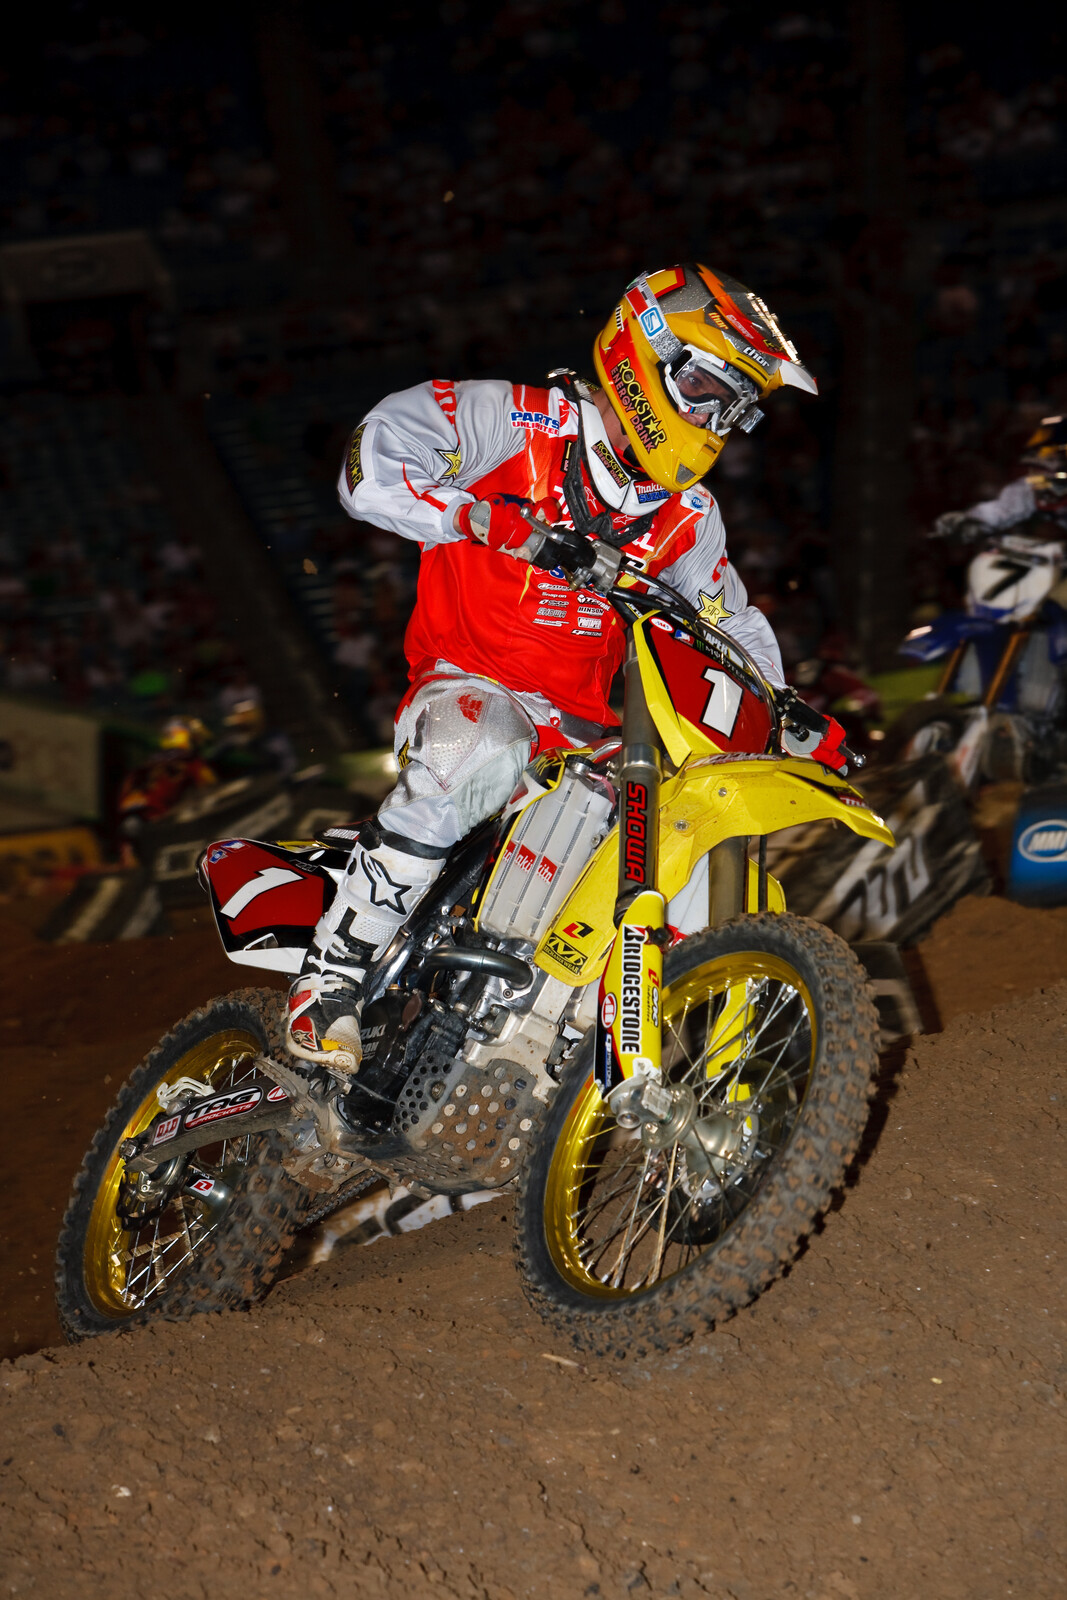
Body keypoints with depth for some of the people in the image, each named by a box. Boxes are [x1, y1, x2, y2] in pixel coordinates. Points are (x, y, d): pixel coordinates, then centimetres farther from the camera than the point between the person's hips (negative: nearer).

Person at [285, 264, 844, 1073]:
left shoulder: (689, 515, 13)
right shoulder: (522, 422, -6)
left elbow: (732, 626, 23)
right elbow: (374, 462, -16)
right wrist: (488, 519, -28)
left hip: (587, 727, 6)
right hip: (473, 684, -6)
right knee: (471, 761, -39)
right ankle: (333, 971, -31)